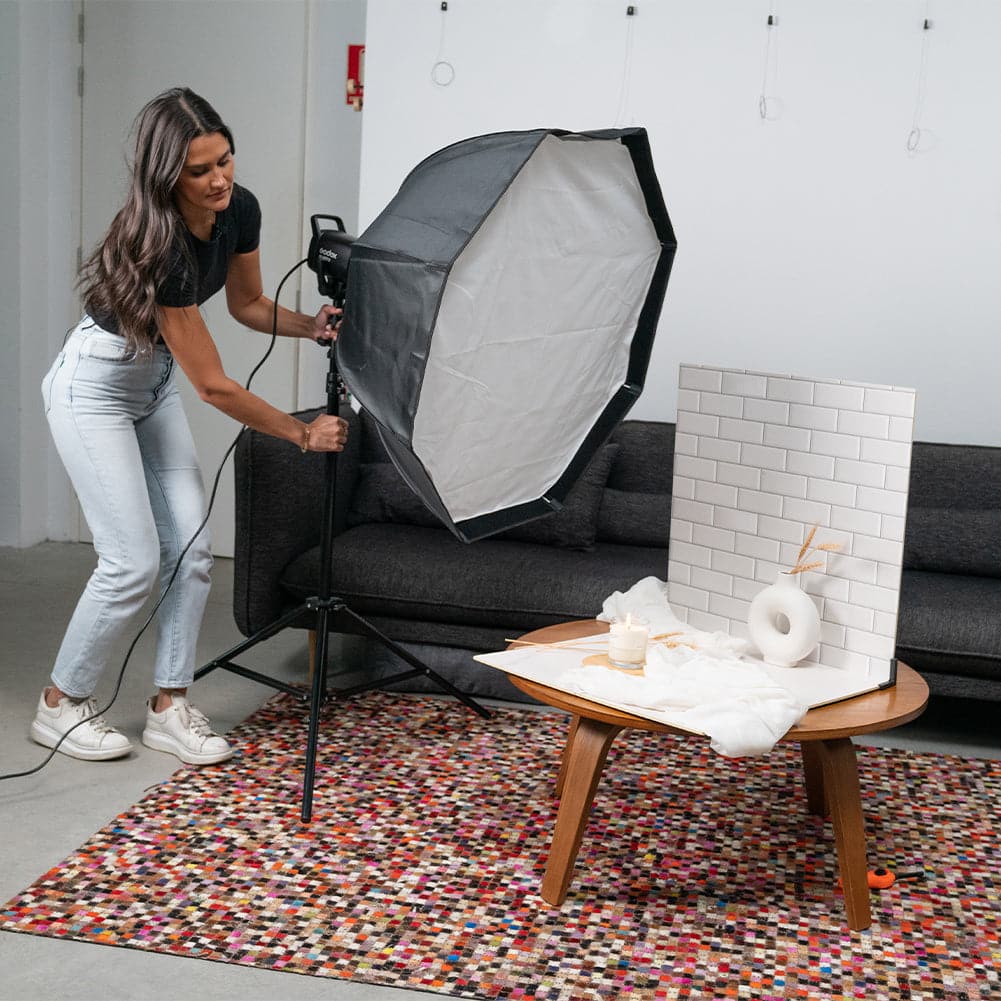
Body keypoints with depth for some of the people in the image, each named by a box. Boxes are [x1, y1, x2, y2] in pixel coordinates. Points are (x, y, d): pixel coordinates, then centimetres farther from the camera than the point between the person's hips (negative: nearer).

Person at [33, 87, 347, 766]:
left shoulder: (239, 210, -12)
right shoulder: (159, 246, -34)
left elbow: (247, 303, 7)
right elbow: (214, 385, -28)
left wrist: (310, 325, -12)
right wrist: (303, 434, -20)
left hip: (155, 382, 7)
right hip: (95, 386, -7)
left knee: (192, 546, -1)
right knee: (135, 562, -9)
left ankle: (170, 707, 10)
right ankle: (61, 705, 10)